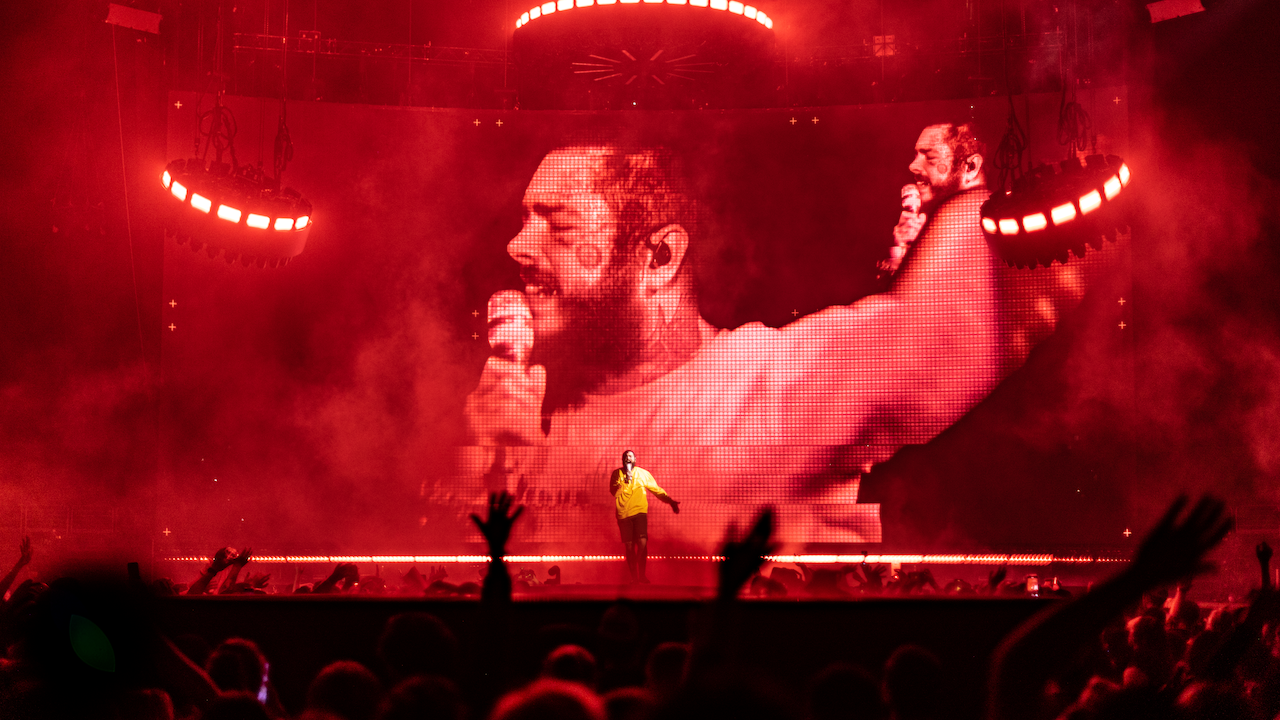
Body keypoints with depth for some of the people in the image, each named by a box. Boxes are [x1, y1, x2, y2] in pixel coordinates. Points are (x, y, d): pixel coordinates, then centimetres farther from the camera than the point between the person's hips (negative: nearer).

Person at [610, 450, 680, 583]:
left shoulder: (643, 473, 8)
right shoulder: (617, 474, 8)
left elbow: (657, 490, 11)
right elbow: (614, 492, -4)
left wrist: (670, 501, 4)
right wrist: (625, 481, -14)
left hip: (639, 512, -1)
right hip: (623, 514, 1)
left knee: (642, 542, -15)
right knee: (629, 546, 1)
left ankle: (641, 575, -1)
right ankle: (634, 577, 11)